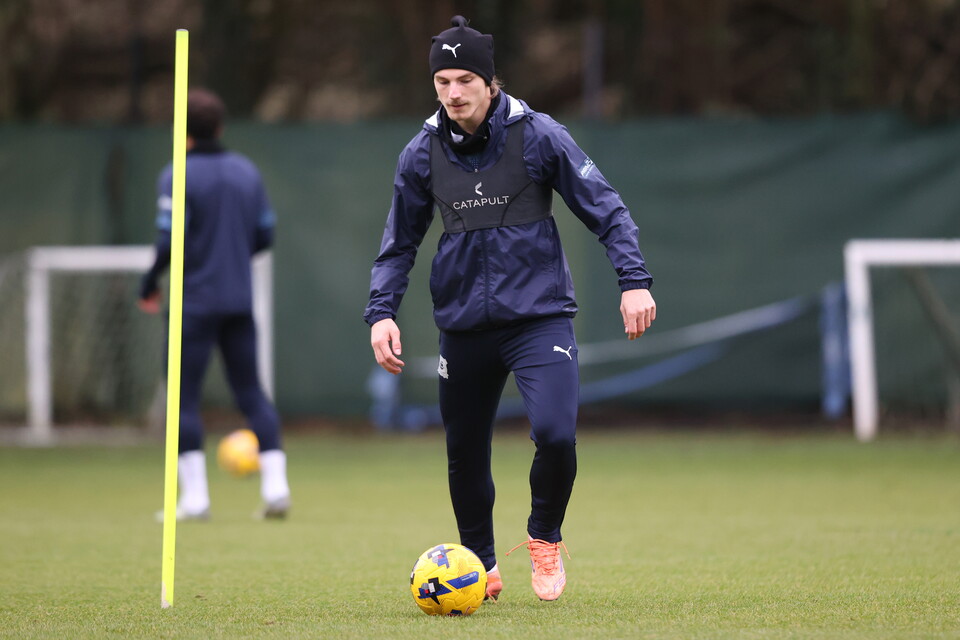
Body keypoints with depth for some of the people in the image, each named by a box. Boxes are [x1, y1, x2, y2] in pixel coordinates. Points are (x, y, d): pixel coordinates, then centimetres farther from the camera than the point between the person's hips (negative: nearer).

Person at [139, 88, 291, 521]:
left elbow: (169, 241, -17)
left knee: (183, 397, 2)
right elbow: (265, 235, 10)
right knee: (251, 392, 10)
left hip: (195, 302, -5)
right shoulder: (247, 172, 8)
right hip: (240, 302, 5)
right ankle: (275, 487, 1)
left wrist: (149, 285, -2)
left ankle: (194, 498, -2)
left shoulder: (177, 176, -10)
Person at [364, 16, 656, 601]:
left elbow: (606, 209, -2)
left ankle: (545, 540, 7)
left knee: (555, 432, -22)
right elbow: (400, 243, 13)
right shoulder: (422, 154, 2)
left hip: (540, 316, -3)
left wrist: (634, 280, -11)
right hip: (464, 327, 3)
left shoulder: (537, 136, -7)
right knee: (465, 455, 8)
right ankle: (481, 566, 32)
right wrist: (382, 312, 2)